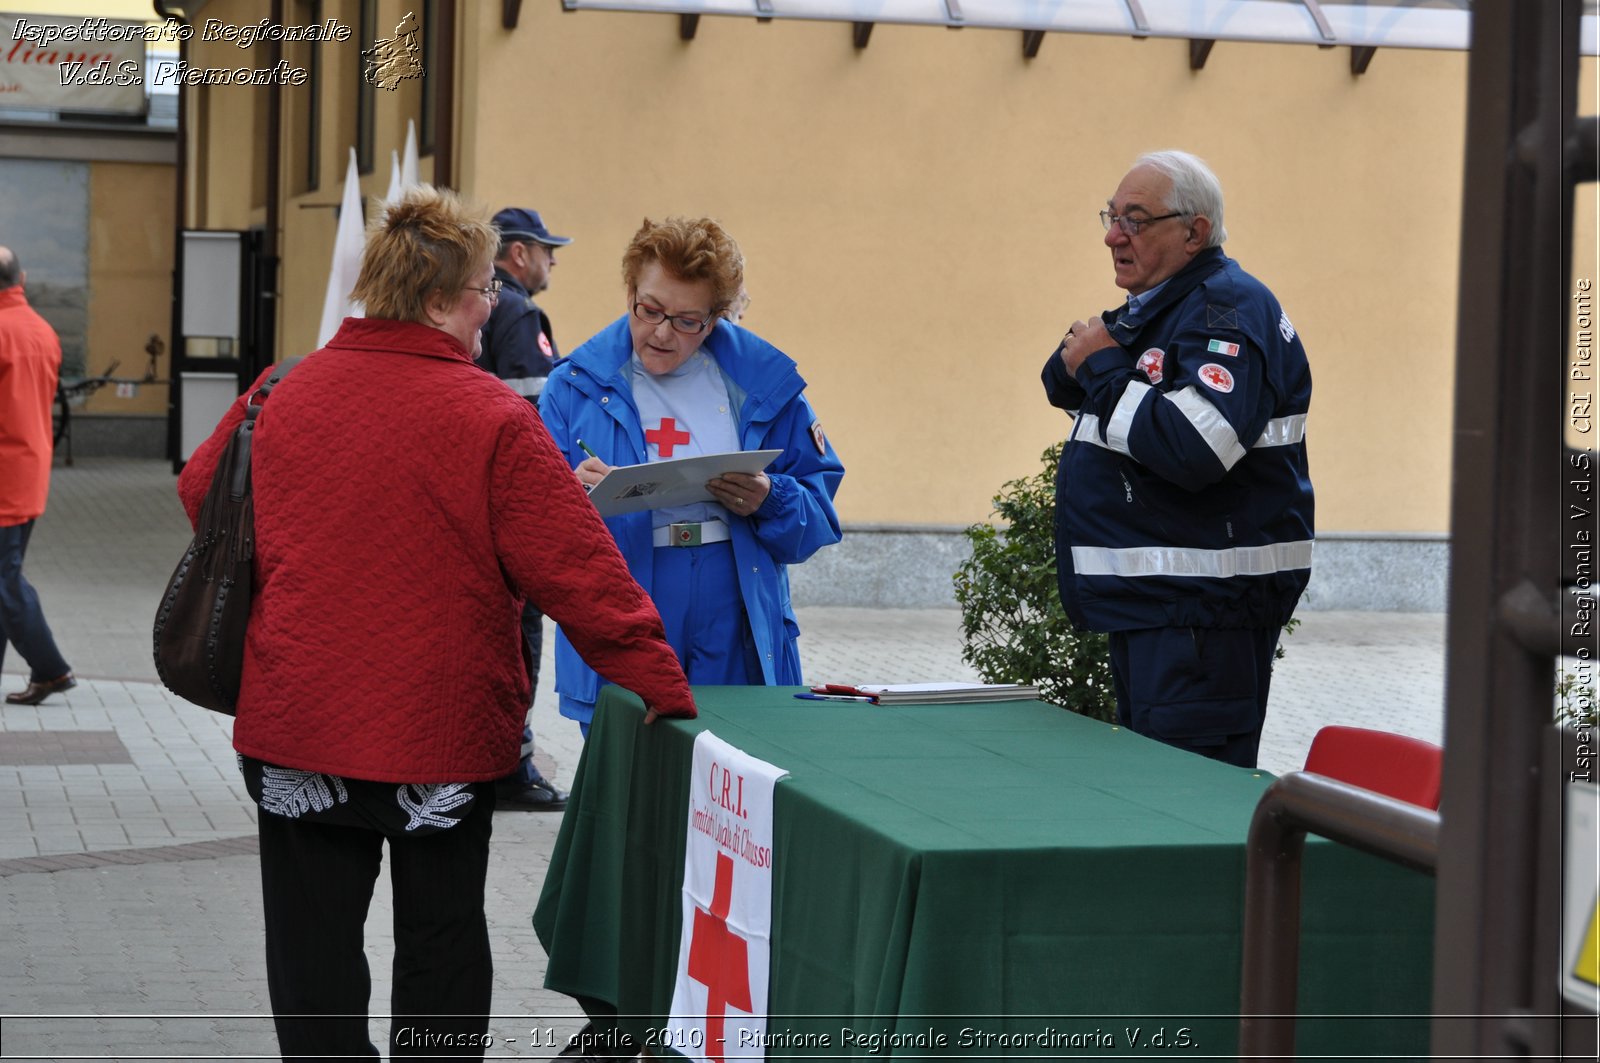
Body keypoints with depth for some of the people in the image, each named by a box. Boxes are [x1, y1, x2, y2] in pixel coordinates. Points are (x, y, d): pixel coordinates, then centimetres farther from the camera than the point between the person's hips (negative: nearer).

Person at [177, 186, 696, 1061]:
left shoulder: (281, 396, -1)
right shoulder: (492, 420, -15)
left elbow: (200, 492, 16)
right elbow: (583, 576, -17)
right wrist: (664, 690, -10)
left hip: (294, 726, 3)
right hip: (443, 727, -3)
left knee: (312, 951, 10)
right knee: (441, 941, 14)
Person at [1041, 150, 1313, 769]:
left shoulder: (1229, 312, -16)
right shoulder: (1155, 306, 16)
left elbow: (1190, 450, -30)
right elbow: (1065, 389, 24)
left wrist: (1103, 367, -16)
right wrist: (1076, 358, -1)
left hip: (1204, 613, -11)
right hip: (1148, 603, 11)